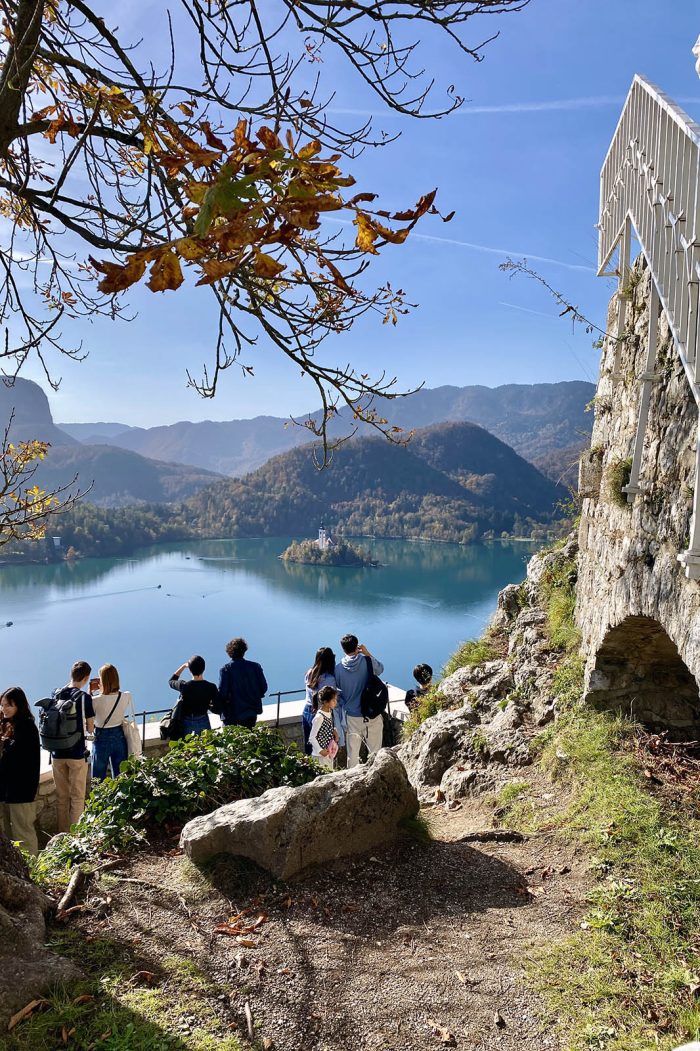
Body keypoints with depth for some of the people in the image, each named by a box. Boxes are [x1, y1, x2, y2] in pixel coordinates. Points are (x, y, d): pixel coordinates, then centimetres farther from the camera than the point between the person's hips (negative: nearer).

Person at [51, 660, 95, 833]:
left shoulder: (56, 694, 0)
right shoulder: (85, 697, -13)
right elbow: (90, 728, -6)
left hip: (57, 753, 4)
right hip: (77, 754, -4)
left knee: (61, 797, 15)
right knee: (77, 797, 7)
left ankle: (62, 835, 24)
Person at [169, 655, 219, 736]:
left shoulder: (184, 685, -11)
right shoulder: (211, 687, -12)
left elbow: (171, 681, 12)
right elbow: (217, 708, -9)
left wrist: (183, 666, 11)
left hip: (186, 723, 0)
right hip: (203, 723, 0)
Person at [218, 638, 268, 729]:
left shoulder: (226, 669, -13)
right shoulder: (255, 667, -5)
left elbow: (222, 692, -17)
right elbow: (263, 688, -2)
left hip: (231, 714, -3)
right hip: (251, 711, 3)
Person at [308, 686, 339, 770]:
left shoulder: (329, 713, 2)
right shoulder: (319, 717, -23)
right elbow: (312, 738, -19)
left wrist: (334, 731, 1)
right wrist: (320, 750, -20)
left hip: (329, 752, 9)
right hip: (321, 754, -8)